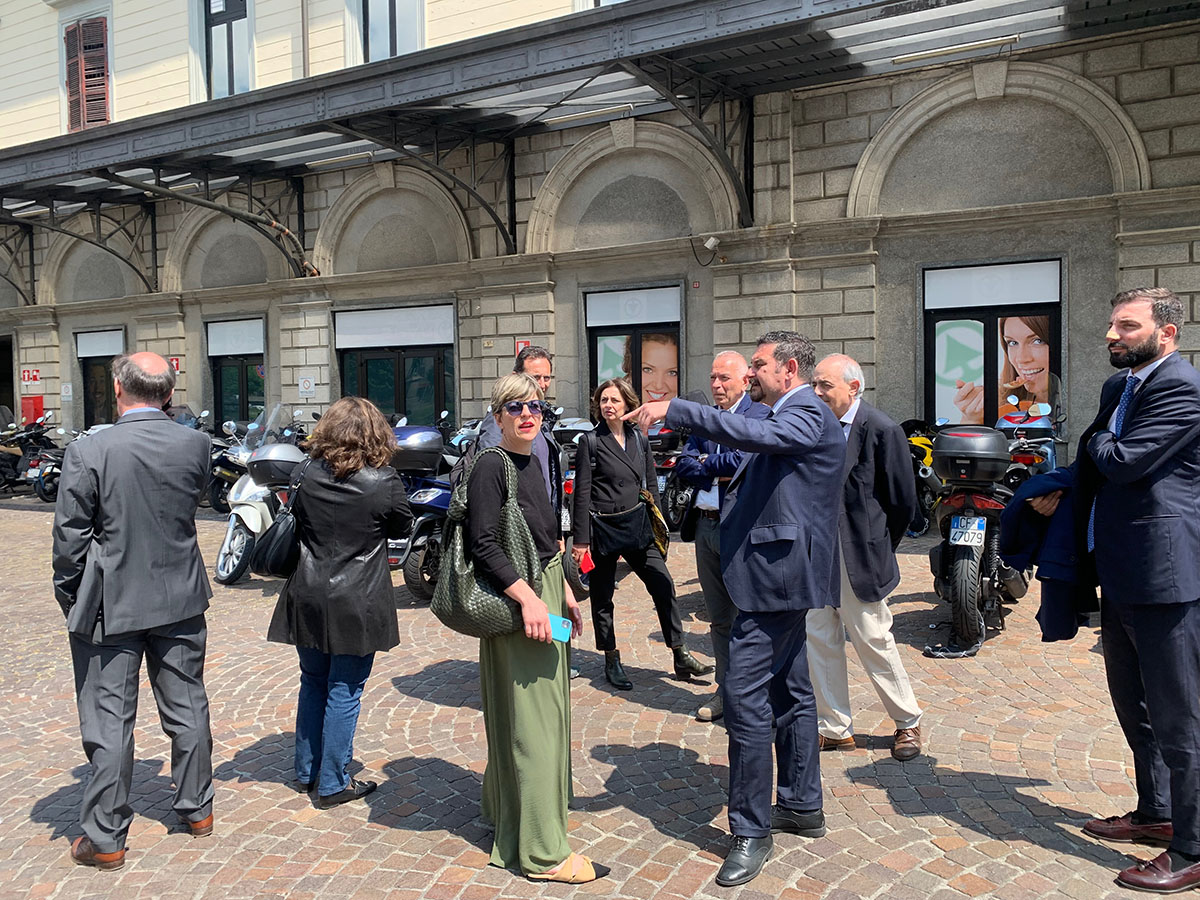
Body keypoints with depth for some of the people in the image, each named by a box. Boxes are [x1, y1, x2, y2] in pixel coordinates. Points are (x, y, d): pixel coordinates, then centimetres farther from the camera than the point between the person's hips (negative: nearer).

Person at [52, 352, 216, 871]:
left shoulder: (88, 452, -16)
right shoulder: (195, 444, -7)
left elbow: (70, 536, -11)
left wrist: (69, 596, 2)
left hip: (109, 606, -3)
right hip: (181, 600, 4)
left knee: (108, 723, 8)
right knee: (187, 708, 17)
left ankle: (105, 839, 19)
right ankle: (196, 809, 32)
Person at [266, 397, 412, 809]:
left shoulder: (307, 474, -5)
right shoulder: (384, 482, -15)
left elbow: (297, 522, 10)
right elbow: (400, 528, 1)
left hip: (308, 599, 4)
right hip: (357, 604, -4)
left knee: (313, 683, 19)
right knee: (344, 691, 6)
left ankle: (306, 772, 33)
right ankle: (332, 784, 17)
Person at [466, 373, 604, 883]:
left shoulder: (531, 464, 11)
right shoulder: (491, 466, -15)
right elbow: (484, 546, -22)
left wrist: (565, 595, 17)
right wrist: (528, 599, -27)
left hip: (544, 596, 10)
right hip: (515, 604, -10)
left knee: (545, 711, 20)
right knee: (532, 723, -4)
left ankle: (504, 807, 39)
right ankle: (542, 852, 6)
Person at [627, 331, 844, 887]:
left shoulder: (808, 414, -14)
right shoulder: (795, 416, 19)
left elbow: (754, 435, -32)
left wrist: (674, 409, -34)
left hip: (776, 573, -11)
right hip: (781, 574, 11)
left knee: (746, 697, -9)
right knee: (790, 692, 18)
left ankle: (751, 830, 1)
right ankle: (802, 807, 31)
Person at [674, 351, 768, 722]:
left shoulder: (761, 415, -7)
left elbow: (745, 461, -22)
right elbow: (683, 465, 4)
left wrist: (705, 463, -7)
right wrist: (720, 471, -11)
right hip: (705, 526, 7)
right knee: (718, 618, 16)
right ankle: (726, 689, 28)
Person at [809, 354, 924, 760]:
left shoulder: (882, 430, -11)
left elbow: (903, 501, -5)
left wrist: (878, 549, 2)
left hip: (858, 555, -5)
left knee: (873, 641, 6)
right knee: (819, 640, 10)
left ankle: (908, 721, 28)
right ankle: (835, 728, 24)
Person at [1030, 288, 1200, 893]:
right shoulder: (1119, 386, 15)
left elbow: (1125, 461, -22)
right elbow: (1094, 463, 22)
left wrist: (1096, 443, -2)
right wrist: (1062, 493, 6)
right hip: (1121, 575, 10)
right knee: (1133, 705, 21)